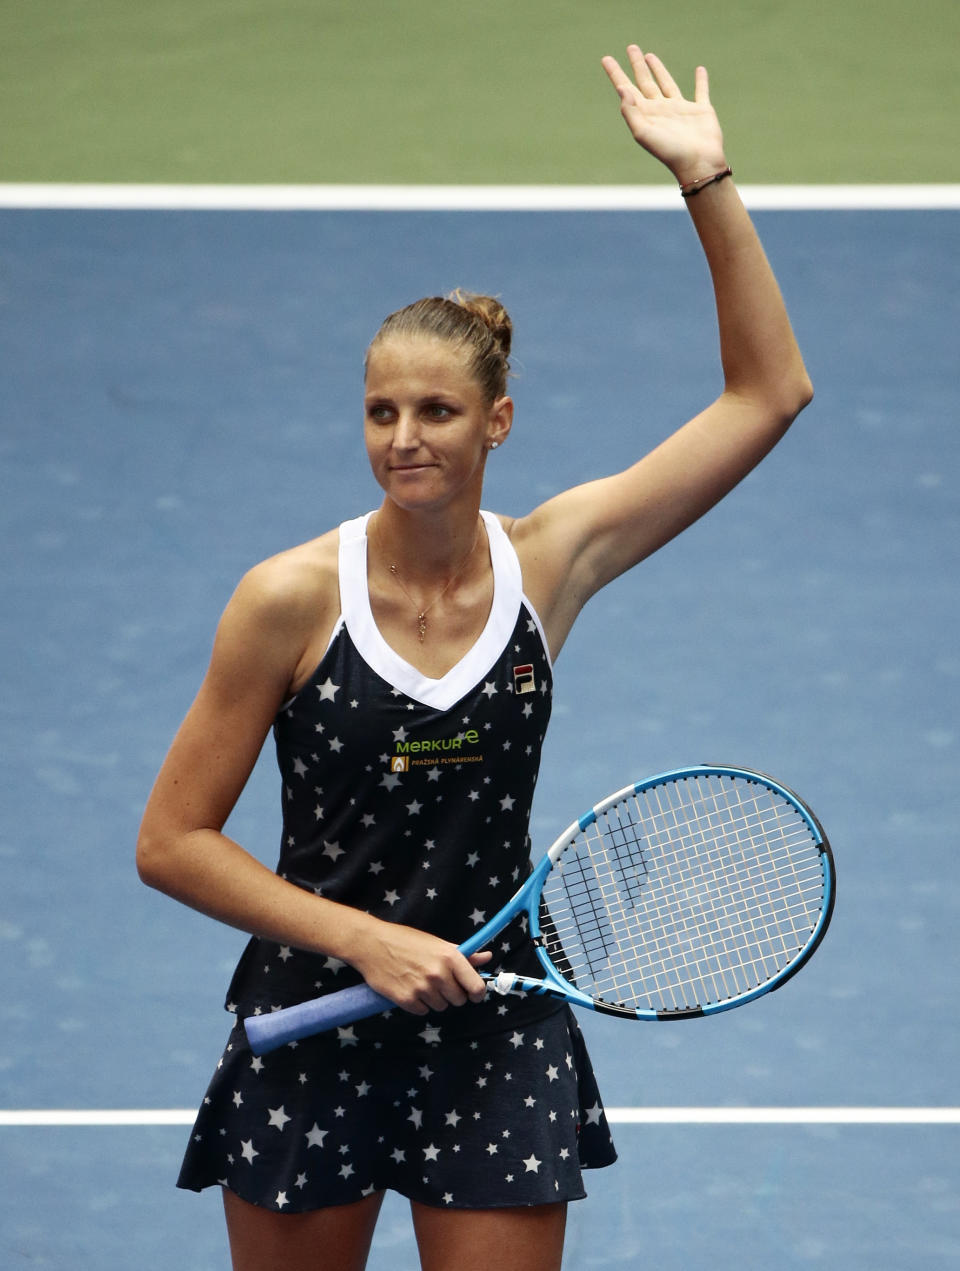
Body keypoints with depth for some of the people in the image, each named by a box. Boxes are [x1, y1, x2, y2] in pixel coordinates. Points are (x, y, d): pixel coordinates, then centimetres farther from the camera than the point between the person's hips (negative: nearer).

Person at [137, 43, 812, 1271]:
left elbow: (768, 392, -1)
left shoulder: (550, 560, -4)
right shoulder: (291, 597, -11)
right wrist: (365, 939, -17)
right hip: (310, 1033, -1)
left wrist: (705, 179, -6)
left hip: (497, 1038, 2)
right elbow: (171, 843, -8)